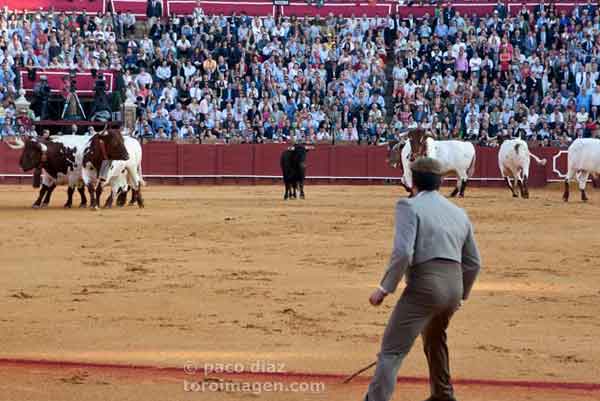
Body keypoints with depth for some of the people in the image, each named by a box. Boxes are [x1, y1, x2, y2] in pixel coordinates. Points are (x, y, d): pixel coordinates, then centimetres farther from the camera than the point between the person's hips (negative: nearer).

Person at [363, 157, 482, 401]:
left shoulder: (410, 206, -2)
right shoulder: (459, 213, 19)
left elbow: (402, 253, -17)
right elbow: (473, 263, 21)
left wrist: (385, 288, -10)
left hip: (424, 287, -7)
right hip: (454, 287, 7)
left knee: (391, 351, -10)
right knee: (434, 338, 33)